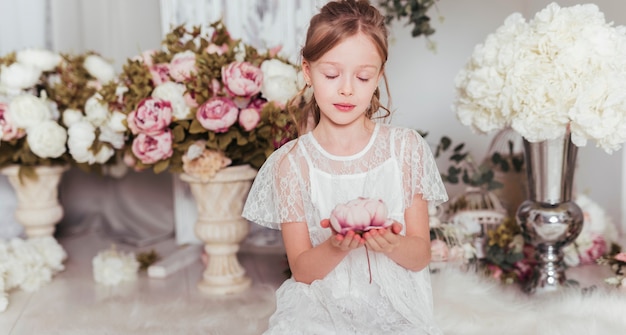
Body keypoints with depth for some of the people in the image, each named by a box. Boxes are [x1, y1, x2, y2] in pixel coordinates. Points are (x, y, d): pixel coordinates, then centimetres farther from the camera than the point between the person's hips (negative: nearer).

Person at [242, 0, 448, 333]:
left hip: (395, 306, 1)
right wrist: (336, 247, -22)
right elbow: (302, 271, -2)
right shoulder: (291, 162, -3)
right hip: (321, 304, -1)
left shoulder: (406, 147, -1)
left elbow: (421, 257, 0)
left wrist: (391, 245, -21)